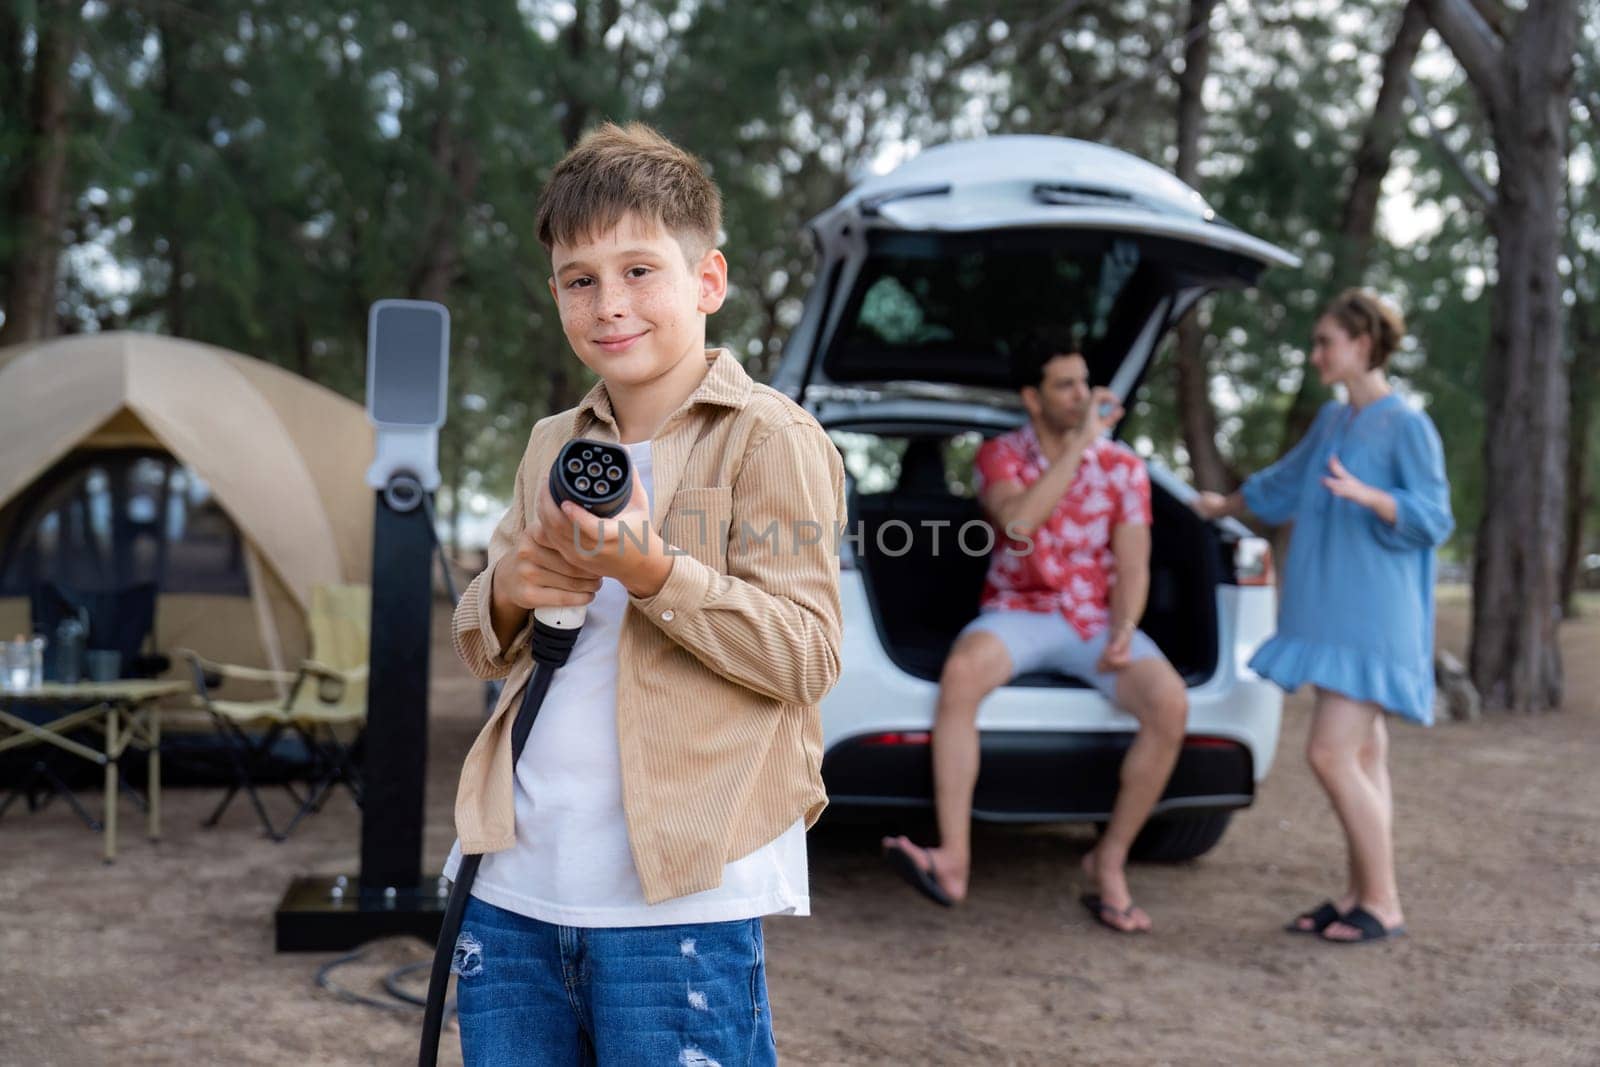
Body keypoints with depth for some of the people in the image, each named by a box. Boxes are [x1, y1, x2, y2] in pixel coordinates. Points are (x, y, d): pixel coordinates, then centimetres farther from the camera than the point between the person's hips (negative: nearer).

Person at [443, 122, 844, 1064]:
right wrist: (509, 592, -3)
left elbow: (808, 655, -12)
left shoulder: (770, 437, -6)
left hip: (676, 898, -6)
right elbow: (485, 652, 19)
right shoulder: (554, 447, 14)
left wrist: (652, 574, -23)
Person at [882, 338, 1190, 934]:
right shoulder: (1001, 455, 2)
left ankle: (1110, 861, -9)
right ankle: (954, 861, -34)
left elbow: (1132, 567, 3)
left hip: (1096, 619, 2)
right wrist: (1081, 443, -19)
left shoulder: (1123, 467, 6)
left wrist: (1123, 631, -17)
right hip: (1017, 612, -2)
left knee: (1169, 702, -26)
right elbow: (1017, 520, -20)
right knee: (961, 672, -36)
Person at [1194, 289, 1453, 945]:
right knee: (1362, 756, 9)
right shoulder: (1332, 421, 14)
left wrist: (1365, 494, -30)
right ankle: (1359, 895, 14)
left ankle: (1384, 905, -3)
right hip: (1333, 612, 8)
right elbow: (1284, 482, 30)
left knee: (1332, 754, -12)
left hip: (1373, 617, -7)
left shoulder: (1408, 427, -9)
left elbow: (1433, 519, -13)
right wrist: (1226, 505, 44)